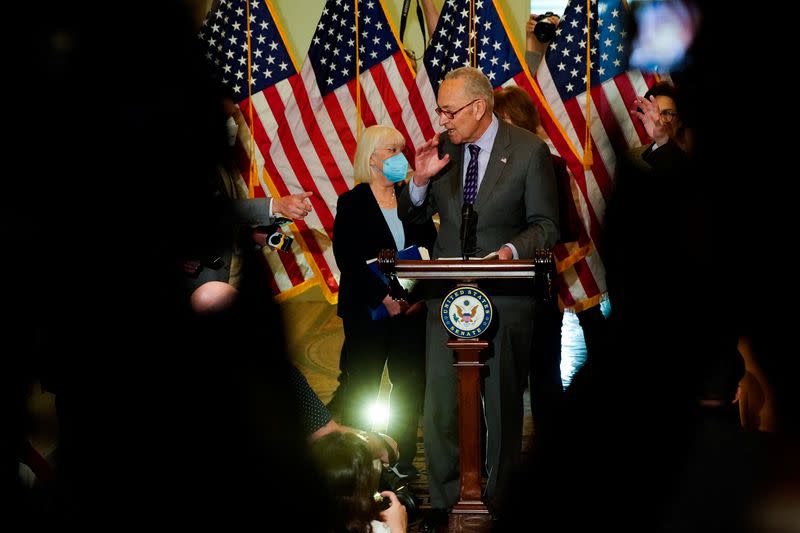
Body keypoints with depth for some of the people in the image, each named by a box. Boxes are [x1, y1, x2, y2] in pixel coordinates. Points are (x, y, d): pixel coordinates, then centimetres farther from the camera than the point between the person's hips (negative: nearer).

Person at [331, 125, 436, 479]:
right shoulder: (352, 203, -2)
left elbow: (432, 248, 6)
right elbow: (346, 259, -9)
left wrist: (422, 295, -8)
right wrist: (383, 297, -16)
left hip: (412, 309, 4)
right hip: (367, 311, -4)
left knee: (410, 383, 3)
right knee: (363, 386, 0)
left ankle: (402, 459, 13)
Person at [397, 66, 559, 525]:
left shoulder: (529, 151, -7)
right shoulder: (444, 147, 4)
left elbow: (546, 225, -4)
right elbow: (412, 215, 13)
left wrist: (513, 250, -22)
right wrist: (421, 180, -7)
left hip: (505, 298, -3)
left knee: (502, 406, 9)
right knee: (441, 406, 2)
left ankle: (497, 505, 21)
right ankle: (445, 506, 13)